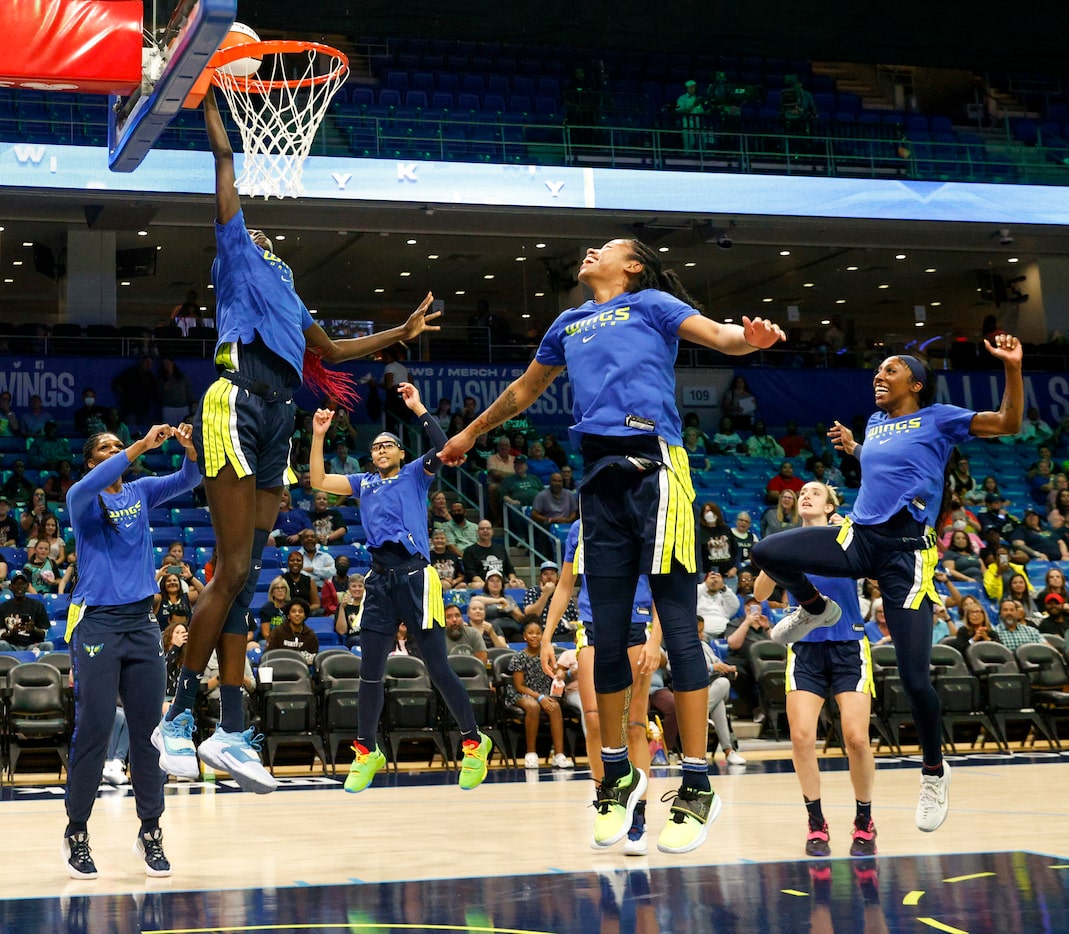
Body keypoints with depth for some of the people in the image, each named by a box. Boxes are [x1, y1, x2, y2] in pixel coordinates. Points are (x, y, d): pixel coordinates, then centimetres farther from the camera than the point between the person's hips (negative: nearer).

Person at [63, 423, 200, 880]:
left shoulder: (141, 491, 12)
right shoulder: (81, 498, -1)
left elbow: (187, 481, 0)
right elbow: (89, 487, -24)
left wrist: (189, 448, -21)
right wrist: (141, 446, -31)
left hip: (141, 622, 4)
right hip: (97, 622, -4)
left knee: (147, 730, 4)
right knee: (94, 730, -5)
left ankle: (150, 831, 11)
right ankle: (77, 832, 6)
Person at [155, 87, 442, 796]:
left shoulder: (287, 292, 33)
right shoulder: (237, 253, 14)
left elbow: (333, 350, 43)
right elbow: (225, 163, 10)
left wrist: (403, 332, 44)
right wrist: (209, 101, 15)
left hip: (278, 419, 7)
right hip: (237, 405, -7)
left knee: (247, 577, 3)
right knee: (234, 570, -12)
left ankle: (232, 732, 2)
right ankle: (180, 716, -4)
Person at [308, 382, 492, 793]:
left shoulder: (415, 474, 9)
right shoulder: (364, 483, 20)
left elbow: (444, 449, -9)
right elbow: (319, 480, 13)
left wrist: (418, 409, -10)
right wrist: (318, 435, 6)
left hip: (415, 575, -4)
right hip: (379, 579, 4)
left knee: (438, 669, -4)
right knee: (370, 672, 4)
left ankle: (474, 742, 9)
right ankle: (367, 752, 16)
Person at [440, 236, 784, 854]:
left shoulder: (651, 303, 9)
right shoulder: (568, 325, 26)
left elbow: (719, 334, -6)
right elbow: (523, 392, 40)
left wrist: (751, 336, -29)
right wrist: (470, 435, 50)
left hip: (654, 466, -6)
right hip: (600, 477, 6)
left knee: (678, 624, -8)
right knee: (609, 632, 5)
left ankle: (698, 788, -6)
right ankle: (619, 775, 18)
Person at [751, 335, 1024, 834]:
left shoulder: (937, 418, 0)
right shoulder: (875, 423, 16)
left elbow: (1008, 423, -9)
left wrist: (1012, 367, -20)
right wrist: (852, 447, 26)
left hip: (905, 550, -5)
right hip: (859, 536, 5)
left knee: (914, 677, -9)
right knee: (767, 551, -15)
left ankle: (935, 772, 14)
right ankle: (815, 609, 16)